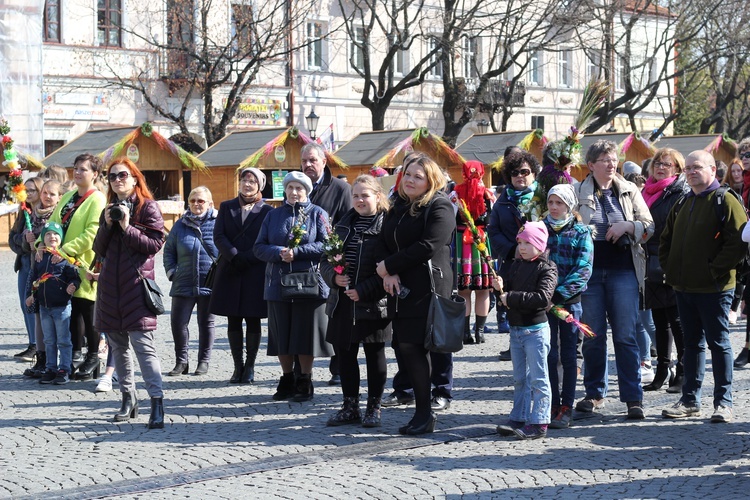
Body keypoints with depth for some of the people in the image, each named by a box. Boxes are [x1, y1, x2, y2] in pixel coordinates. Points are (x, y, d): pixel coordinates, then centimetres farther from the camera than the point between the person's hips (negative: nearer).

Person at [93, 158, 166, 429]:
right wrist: (108, 225, -4)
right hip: (110, 285, 6)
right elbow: (99, 249, 10)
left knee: (143, 344, -14)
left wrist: (127, 227, -16)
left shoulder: (147, 207, -2)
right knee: (118, 345, 10)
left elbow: (155, 244, -10)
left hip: (136, 284, -6)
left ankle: (157, 401, -14)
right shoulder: (108, 210, 15)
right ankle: (128, 398, 20)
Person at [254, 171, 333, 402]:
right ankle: (287, 381, 19)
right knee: (282, 334, 7)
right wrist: (279, 252, -14)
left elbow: (326, 245, -8)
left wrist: (297, 252, -18)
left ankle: (305, 382, 11)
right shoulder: (273, 215, 12)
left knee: (306, 333, 0)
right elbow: (259, 247, 6)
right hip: (278, 284, 3)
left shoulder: (317, 214, 3)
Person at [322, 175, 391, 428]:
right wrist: (334, 276, -6)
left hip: (373, 303, -6)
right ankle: (350, 407, 21)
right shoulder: (343, 225, 12)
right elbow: (326, 260, 15)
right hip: (342, 302, 6)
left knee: (375, 354, 5)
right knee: (344, 353, 10)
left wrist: (364, 291, -18)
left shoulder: (386, 226, -8)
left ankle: (374, 408, 14)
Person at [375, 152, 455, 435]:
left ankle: (425, 414, -3)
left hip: (427, 289, -8)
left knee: (412, 346, -11)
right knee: (405, 346, 6)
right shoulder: (398, 208, 19)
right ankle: (422, 413, 12)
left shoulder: (439, 208, -7)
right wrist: (389, 274, -7)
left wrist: (388, 265, -11)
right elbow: (384, 243, 12)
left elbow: (427, 247, -17)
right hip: (401, 289, 8)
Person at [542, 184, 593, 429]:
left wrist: (560, 293, -19)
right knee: (549, 354, 0)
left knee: (569, 355, 5)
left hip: (570, 300, -1)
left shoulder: (581, 232, 1)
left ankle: (566, 407, 11)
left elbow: (583, 269, -8)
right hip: (544, 300, 1)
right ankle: (552, 406, 8)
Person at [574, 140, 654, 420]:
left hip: (623, 271, 0)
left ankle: (633, 398, 2)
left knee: (625, 336, -2)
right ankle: (594, 393, 18)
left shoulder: (630, 191, 8)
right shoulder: (578, 193, 3)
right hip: (589, 270, 0)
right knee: (592, 335, 5)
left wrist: (628, 226, -8)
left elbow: (649, 227, 8)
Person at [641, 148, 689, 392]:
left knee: (677, 321, -3)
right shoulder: (647, 192, 14)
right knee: (659, 321, 12)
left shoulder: (682, 193, -7)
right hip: (651, 268, 7)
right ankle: (662, 372, 19)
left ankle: (683, 373, 4)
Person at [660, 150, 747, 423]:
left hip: (713, 288, -7)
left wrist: (715, 268, -17)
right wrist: (669, 267, 10)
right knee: (692, 344, 13)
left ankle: (723, 402, 8)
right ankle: (690, 400, 20)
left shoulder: (725, 201, -9)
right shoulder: (683, 204, 14)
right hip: (684, 286, 7)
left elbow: (738, 242, -17)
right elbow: (666, 239, 23)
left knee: (718, 343, 1)